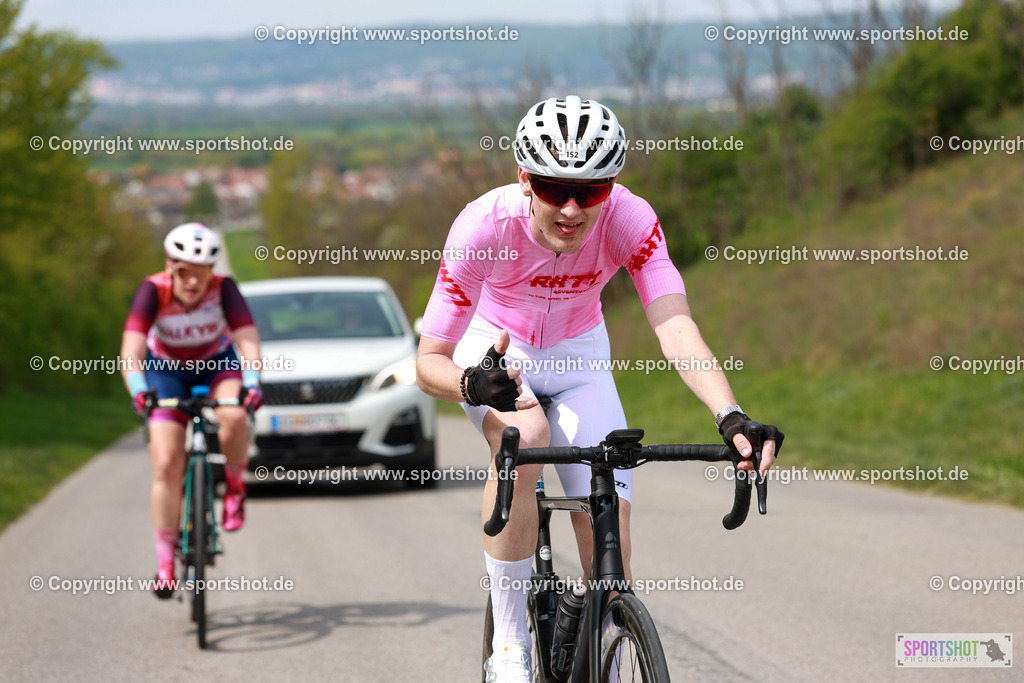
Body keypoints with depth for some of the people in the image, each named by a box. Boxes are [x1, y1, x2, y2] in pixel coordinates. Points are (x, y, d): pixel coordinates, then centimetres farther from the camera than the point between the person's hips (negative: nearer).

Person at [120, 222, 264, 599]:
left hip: (217, 364, 0)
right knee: (167, 466, -10)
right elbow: (131, 351, -39)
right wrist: (138, 390, -56)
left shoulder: (223, 288, -27)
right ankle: (165, 565, -1)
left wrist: (251, 382, -54)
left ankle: (235, 486, -5)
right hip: (167, 370, 0)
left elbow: (248, 340, -36)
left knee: (234, 417, -34)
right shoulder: (154, 291, -29)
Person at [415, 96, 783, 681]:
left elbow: (675, 326, -42)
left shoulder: (630, 221, -30)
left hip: (577, 355, 2)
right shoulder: (484, 225, -33)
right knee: (524, 440, -36)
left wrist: (730, 416, -59)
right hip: (494, 347, -2)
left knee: (611, 542, -11)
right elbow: (429, 362, -29)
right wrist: (472, 384, -53)